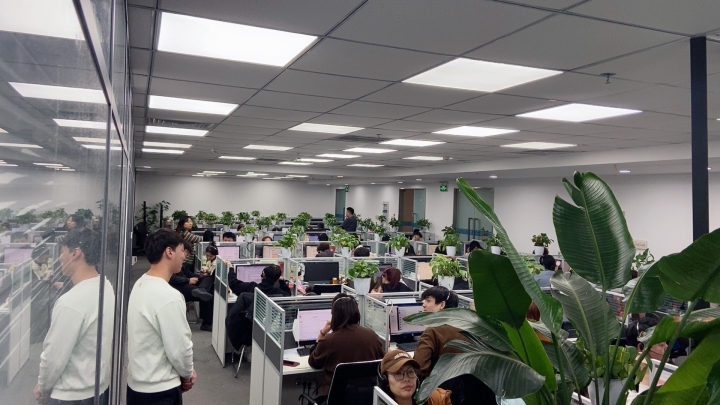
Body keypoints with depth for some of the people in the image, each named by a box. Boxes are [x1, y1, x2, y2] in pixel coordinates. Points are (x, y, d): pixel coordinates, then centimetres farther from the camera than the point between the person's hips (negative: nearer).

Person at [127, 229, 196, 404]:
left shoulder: (140, 284, 2)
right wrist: (187, 374, -2)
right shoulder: (169, 297, -27)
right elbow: (180, 349, -22)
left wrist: (183, 372, 9)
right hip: (159, 390, -8)